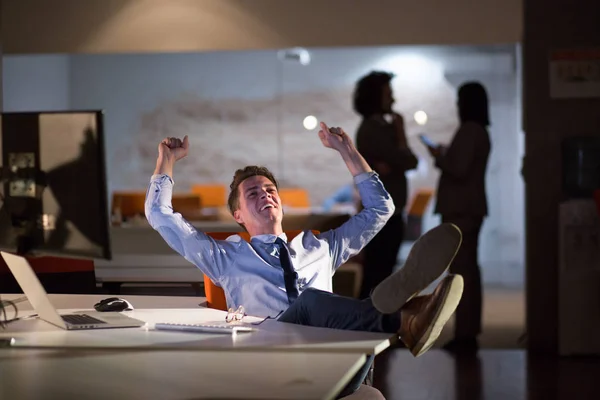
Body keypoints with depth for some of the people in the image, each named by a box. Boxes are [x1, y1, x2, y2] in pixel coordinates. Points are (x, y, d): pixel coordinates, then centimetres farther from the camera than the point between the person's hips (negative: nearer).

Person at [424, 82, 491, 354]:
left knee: (461, 270, -10)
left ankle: (464, 335, -12)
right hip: (470, 207, 10)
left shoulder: (468, 130, -14)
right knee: (469, 269, 11)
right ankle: (469, 332, 15)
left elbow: (459, 170, -20)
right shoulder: (480, 132, 16)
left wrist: (439, 158, -5)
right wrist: (444, 158, 15)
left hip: (460, 209, -10)